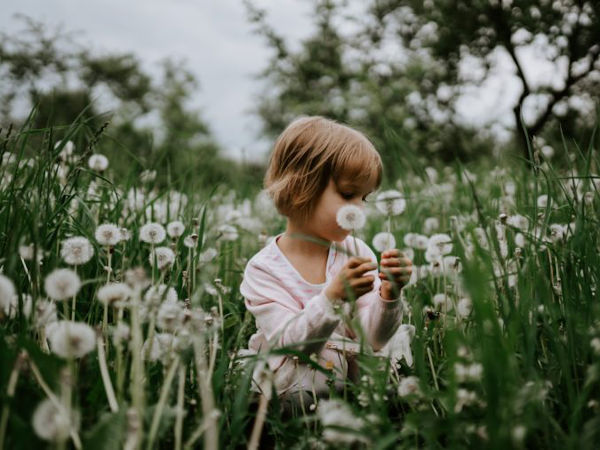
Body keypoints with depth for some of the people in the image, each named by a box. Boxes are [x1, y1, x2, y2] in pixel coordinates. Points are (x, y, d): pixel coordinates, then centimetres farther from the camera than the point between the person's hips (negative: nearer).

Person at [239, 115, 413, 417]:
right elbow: (289, 343, -23)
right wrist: (333, 297, -38)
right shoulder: (264, 270, -13)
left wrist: (387, 295, -27)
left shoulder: (356, 253, -3)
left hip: (353, 385, 5)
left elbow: (374, 339, -7)